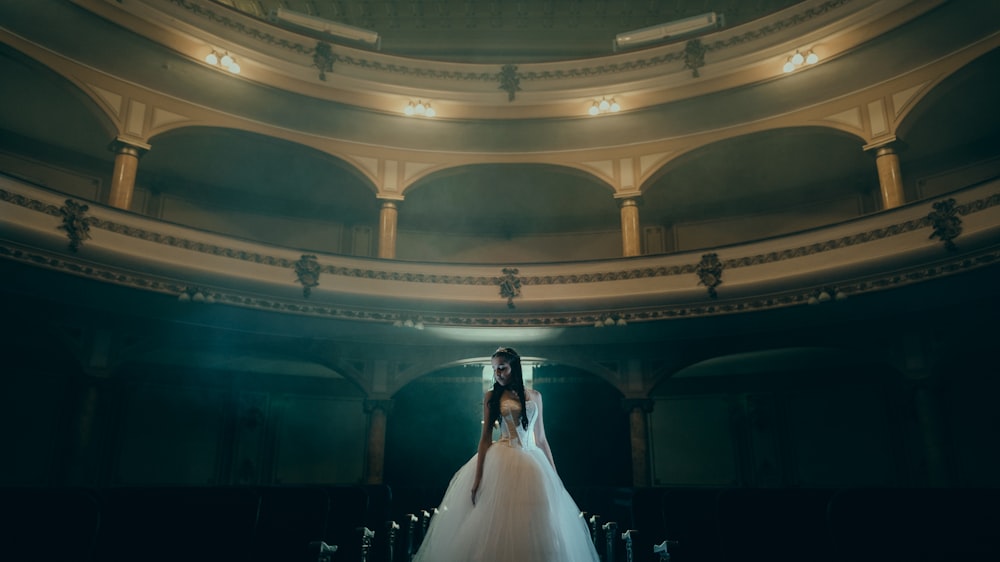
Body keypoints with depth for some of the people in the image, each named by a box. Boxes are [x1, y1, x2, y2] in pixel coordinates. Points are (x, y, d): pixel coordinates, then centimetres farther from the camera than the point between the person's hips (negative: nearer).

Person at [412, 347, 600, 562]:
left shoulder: (535, 396, 11)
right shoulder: (492, 396, 4)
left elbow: (541, 438, 14)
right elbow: (485, 437, -2)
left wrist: (554, 474, 10)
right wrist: (478, 477, -10)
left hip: (533, 462, 3)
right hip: (502, 462, -3)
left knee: (537, 527, 1)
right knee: (500, 523, -4)